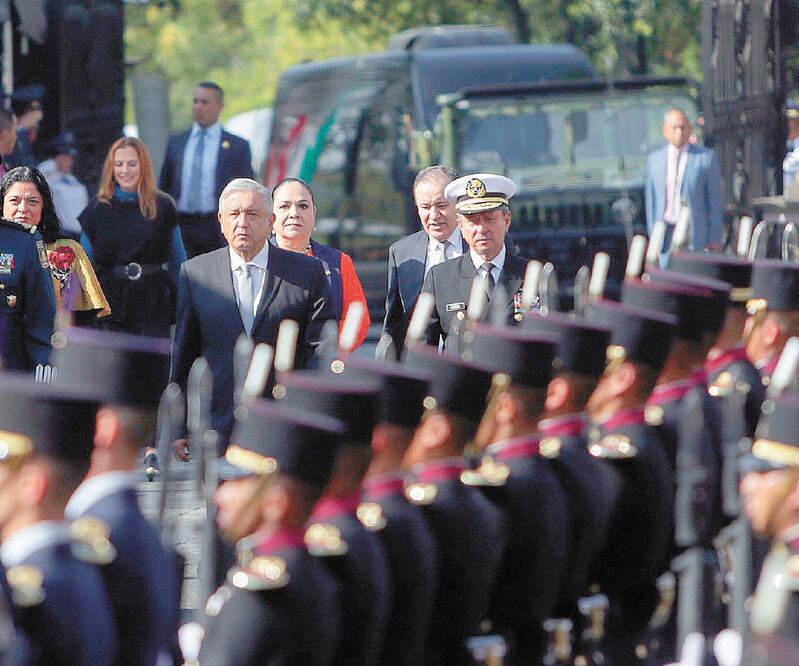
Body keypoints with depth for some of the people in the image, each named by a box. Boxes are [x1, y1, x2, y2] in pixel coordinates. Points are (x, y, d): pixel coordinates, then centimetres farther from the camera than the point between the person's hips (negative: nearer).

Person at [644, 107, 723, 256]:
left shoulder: (706, 157, 2)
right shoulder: (654, 159, 12)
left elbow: (714, 200, 2)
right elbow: (650, 199, 14)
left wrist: (714, 239, -2)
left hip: (694, 235, -3)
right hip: (665, 231, 3)